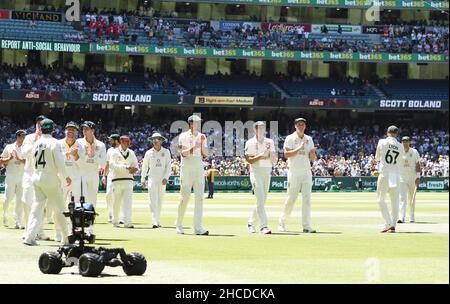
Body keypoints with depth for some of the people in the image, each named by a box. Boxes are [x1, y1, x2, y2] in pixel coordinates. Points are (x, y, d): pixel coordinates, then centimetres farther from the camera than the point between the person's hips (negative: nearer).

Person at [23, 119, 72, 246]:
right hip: (50, 178, -5)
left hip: (36, 177, 5)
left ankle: (29, 237, -9)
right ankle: (66, 238, 11)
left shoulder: (36, 143, 9)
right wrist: (66, 177, -3)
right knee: (59, 209, 5)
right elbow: (59, 163, -13)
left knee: (36, 207, 4)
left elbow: (34, 162, 15)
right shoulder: (54, 143, -9)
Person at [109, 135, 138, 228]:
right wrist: (126, 167, -23)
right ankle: (115, 221, 18)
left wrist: (134, 169, -8)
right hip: (117, 180, -3)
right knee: (116, 202, 5)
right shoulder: (115, 152, -1)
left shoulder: (131, 153, 14)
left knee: (128, 201, -9)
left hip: (129, 180, 3)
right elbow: (112, 165, -14)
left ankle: (127, 222, -16)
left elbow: (135, 165, 18)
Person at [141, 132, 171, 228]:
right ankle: (155, 222, -21)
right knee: (153, 201, -12)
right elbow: (145, 167, 11)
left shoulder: (166, 152, 2)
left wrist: (166, 177, -16)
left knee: (160, 201, 8)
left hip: (162, 180, 1)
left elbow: (168, 166, -3)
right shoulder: (149, 153, 3)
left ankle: (158, 221, 17)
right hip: (152, 178, -1)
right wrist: (142, 180, 11)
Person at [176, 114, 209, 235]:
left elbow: (205, 155, 7)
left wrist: (202, 144, -8)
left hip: (199, 169, 4)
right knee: (185, 197, -1)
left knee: (199, 197, -7)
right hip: (186, 169, -4)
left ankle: (198, 227, -11)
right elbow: (183, 153, -13)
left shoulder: (202, 137, 11)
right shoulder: (183, 136, -2)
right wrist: (195, 146, -24)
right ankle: (179, 225, 15)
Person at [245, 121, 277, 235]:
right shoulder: (250, 143, 0)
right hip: (256, 172, -5)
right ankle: (264, 226, -20)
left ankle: (251, 223, 22)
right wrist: (262, 154, -19)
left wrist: (270, 151, -10)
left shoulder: (269, 142, 11)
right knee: (260, 200, -15)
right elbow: (250, 160, -10)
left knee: (262, 200, 8)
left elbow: (274, 161, 7)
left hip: (267, 172, 5)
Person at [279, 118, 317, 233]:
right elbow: (286, 154, -12)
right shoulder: (290, 139, 0)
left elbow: (313, 158, 12)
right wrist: (299, 148, -21)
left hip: (306, 172, 4)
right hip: (294, 173, -4)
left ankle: (306, 226, -6)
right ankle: (282, 221, 19)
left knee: (307, 199, -4)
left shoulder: (309, 139, 13)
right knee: (291, 199, -1)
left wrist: (312, 153, -10)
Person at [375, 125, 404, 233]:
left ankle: (388, 223, -8)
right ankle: (393, 226, 4)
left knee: (381, 199, 4)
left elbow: (377, 158, 10)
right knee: (395, 201, 7)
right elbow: (399, 161, 14)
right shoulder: (400, 146, 7)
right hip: (396, 175, 3)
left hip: (385, 174, -3)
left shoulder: (382, 142, -1)